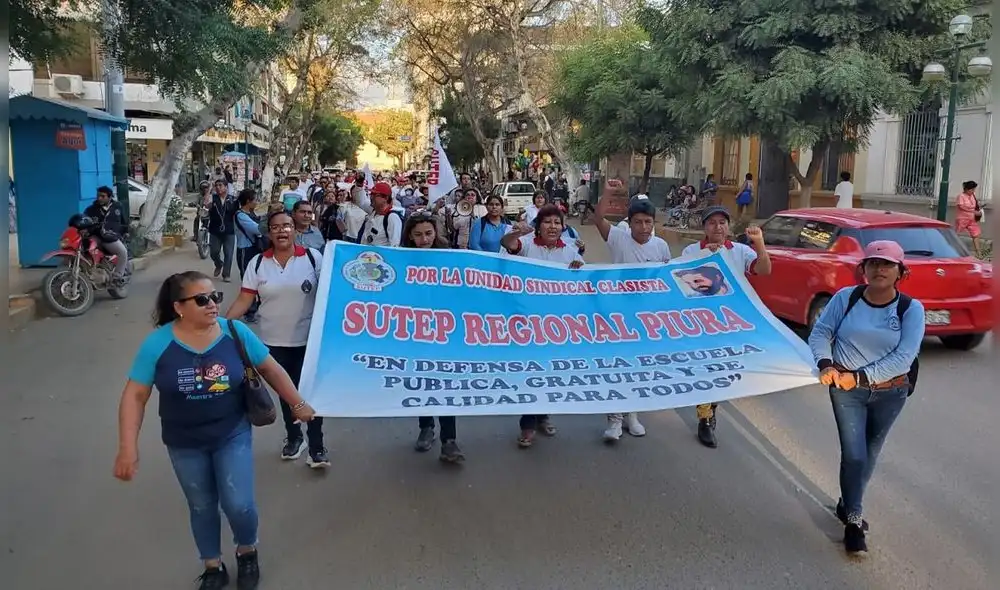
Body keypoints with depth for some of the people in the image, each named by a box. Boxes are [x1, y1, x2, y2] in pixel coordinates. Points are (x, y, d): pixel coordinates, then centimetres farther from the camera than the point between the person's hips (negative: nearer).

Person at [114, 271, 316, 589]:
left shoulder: (236, 333, -13)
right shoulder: (157, 344, -15)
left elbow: (271, 369, -1)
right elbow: (134, 396, -10)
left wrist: (297, 404, 5)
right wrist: (128, 449, -15)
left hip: (233, 435, 0)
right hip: (185, 444, 1)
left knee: (239, 505, -3)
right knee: (202, 507, 15)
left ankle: (247, 552, 30)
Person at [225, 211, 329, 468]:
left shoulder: (313, 257, -7)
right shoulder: (258, 263, -2)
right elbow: (244, 300, -1)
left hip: (309, 339, -2)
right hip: (275, 341, 2)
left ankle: (317, 446, 13)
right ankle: (293, 437, 36)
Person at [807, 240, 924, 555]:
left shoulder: (911, 309, -11)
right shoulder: (846, 297, -8)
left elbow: (904, 357, -18)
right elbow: (820, 333, -5)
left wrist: (861, 376, -25)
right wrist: (825, 364, -23)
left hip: (890, 393, 1)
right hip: (846, 390, -1)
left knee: (870, 454, 16)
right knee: (853, 454, -7)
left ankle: (848, 505, 39)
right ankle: (853, 521, 7)